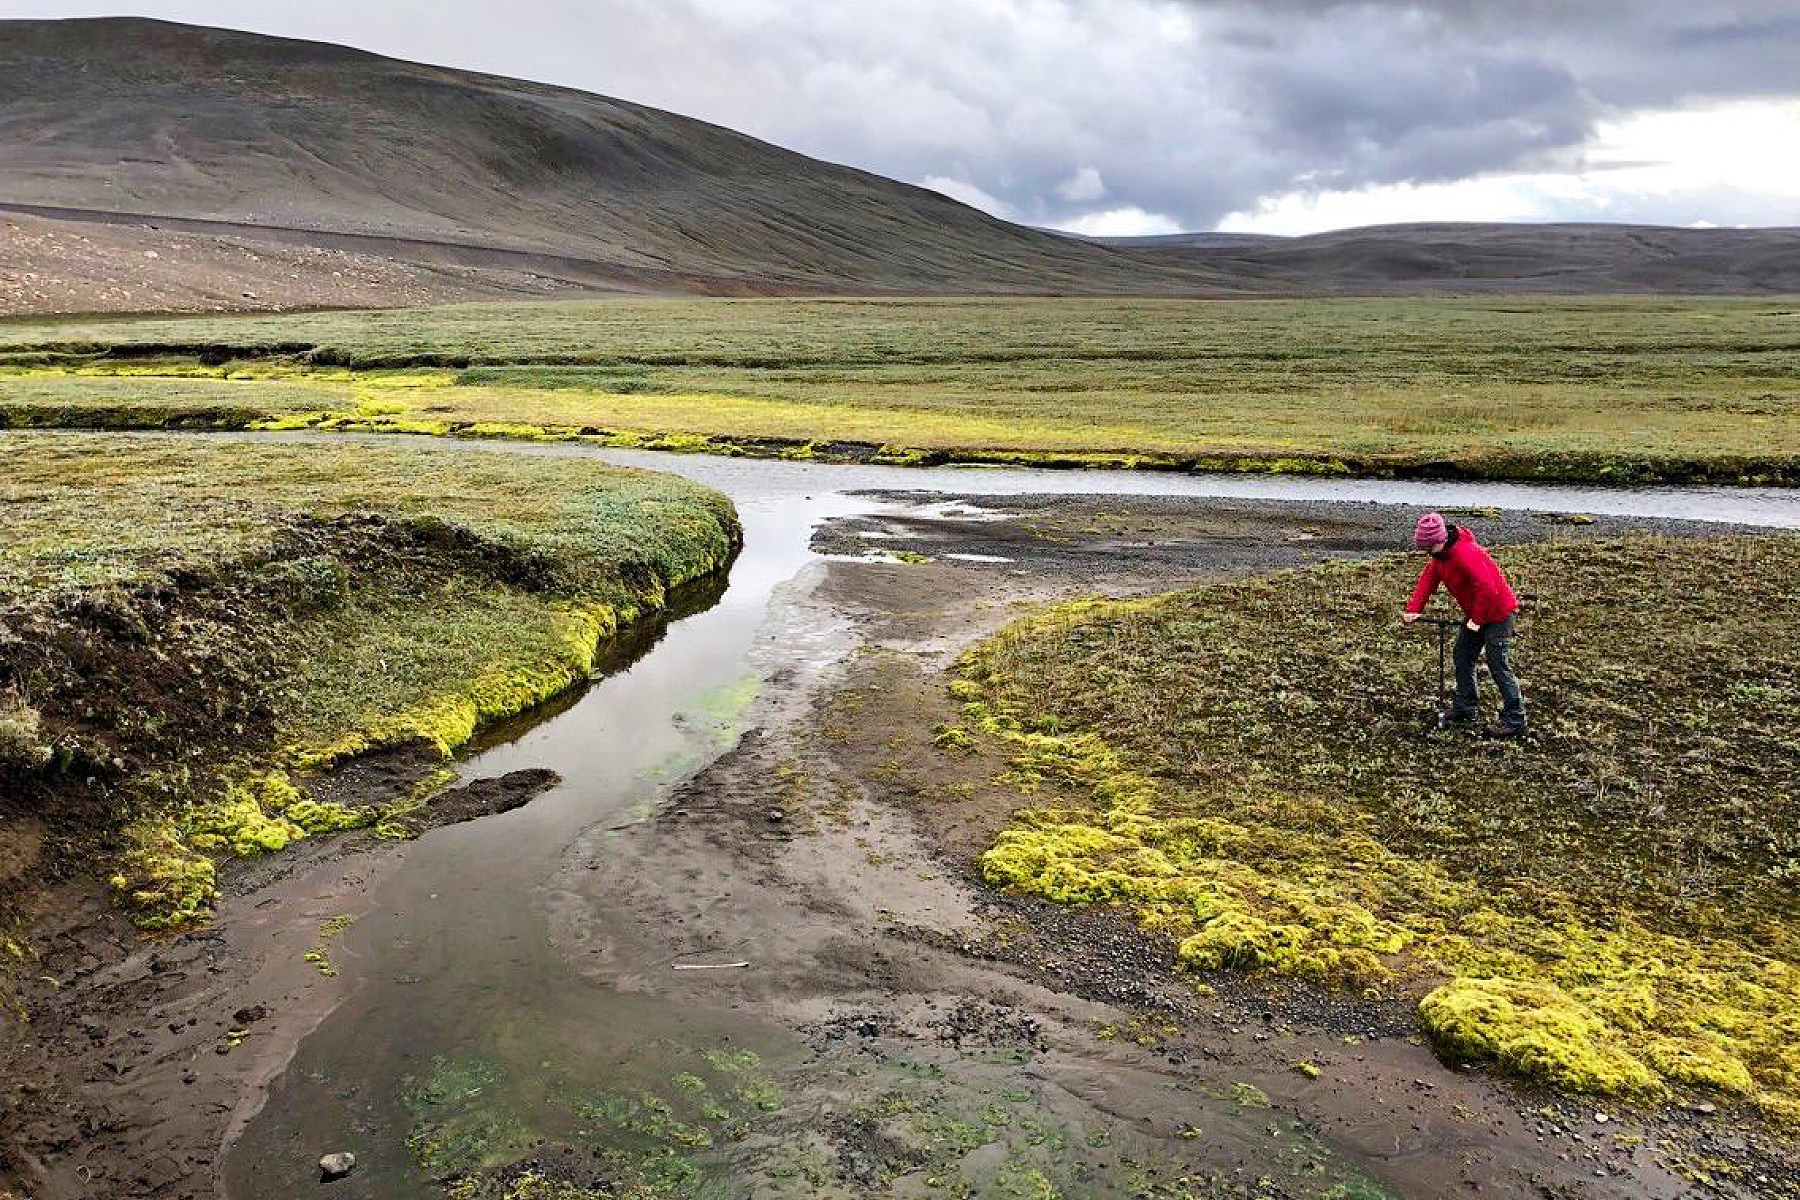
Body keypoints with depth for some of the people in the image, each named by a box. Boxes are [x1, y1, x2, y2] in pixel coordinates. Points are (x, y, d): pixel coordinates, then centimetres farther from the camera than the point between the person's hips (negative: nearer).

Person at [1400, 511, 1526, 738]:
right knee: (1462, 656, 14)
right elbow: (1428, 579, 3)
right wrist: (1413, 610, -7)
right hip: (1475, 612, 10)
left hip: (1497, 611, -10)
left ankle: (1515, 720, -1)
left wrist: (1477, 619, -23)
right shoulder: (1439, 554, 1)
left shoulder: (1465, 552, -30)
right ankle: (1466, 708, 26)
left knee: (1498, 665, -8)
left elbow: (1487, 588, -32)